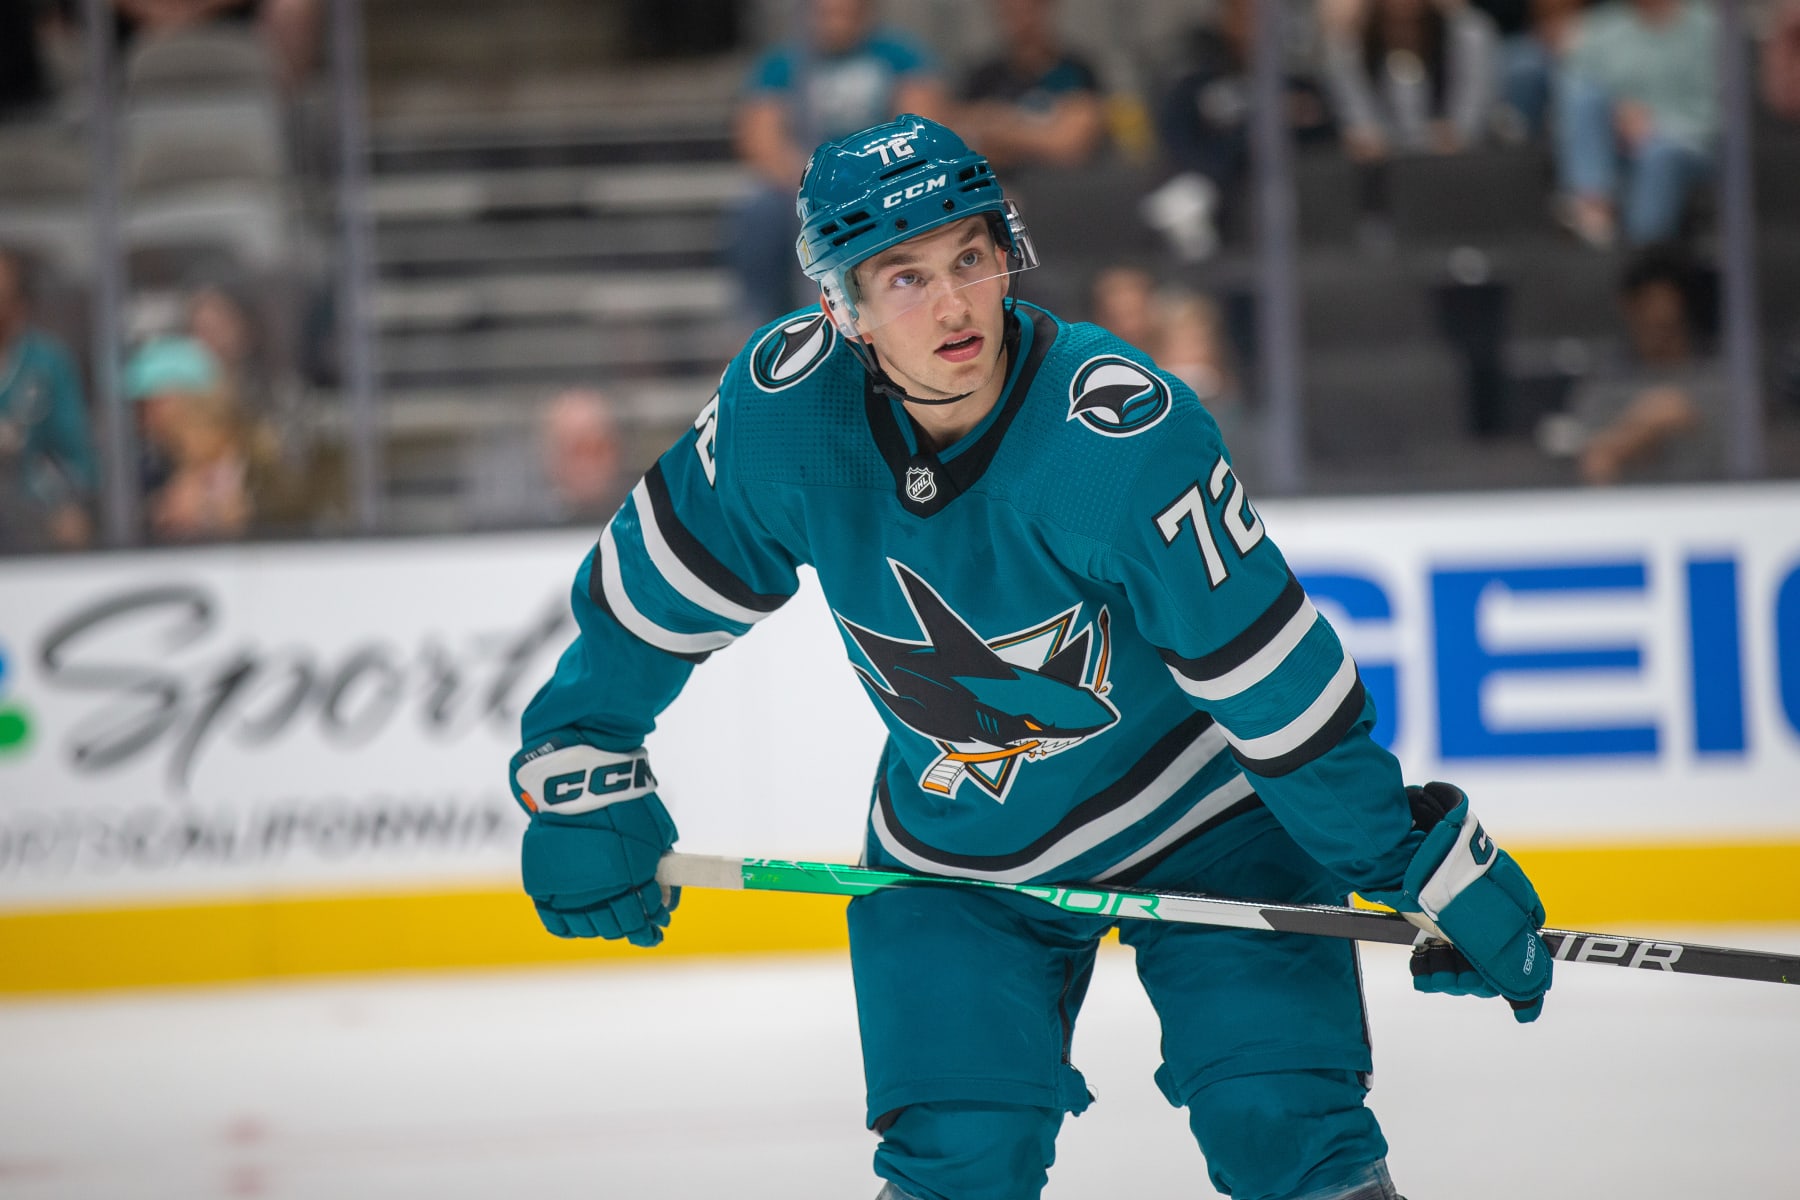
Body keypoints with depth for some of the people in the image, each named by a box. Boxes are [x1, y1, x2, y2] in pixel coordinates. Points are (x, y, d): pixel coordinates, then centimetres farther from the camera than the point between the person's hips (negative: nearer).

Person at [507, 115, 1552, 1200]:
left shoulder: (1125, 433, -31)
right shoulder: (785, 407, -20)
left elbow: (1279, 684, -26)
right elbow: (652, 592, -3)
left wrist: (1423, 866, -22)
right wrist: (585, 784, 1)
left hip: (1203, 820, -3)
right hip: (954, 852, 3)